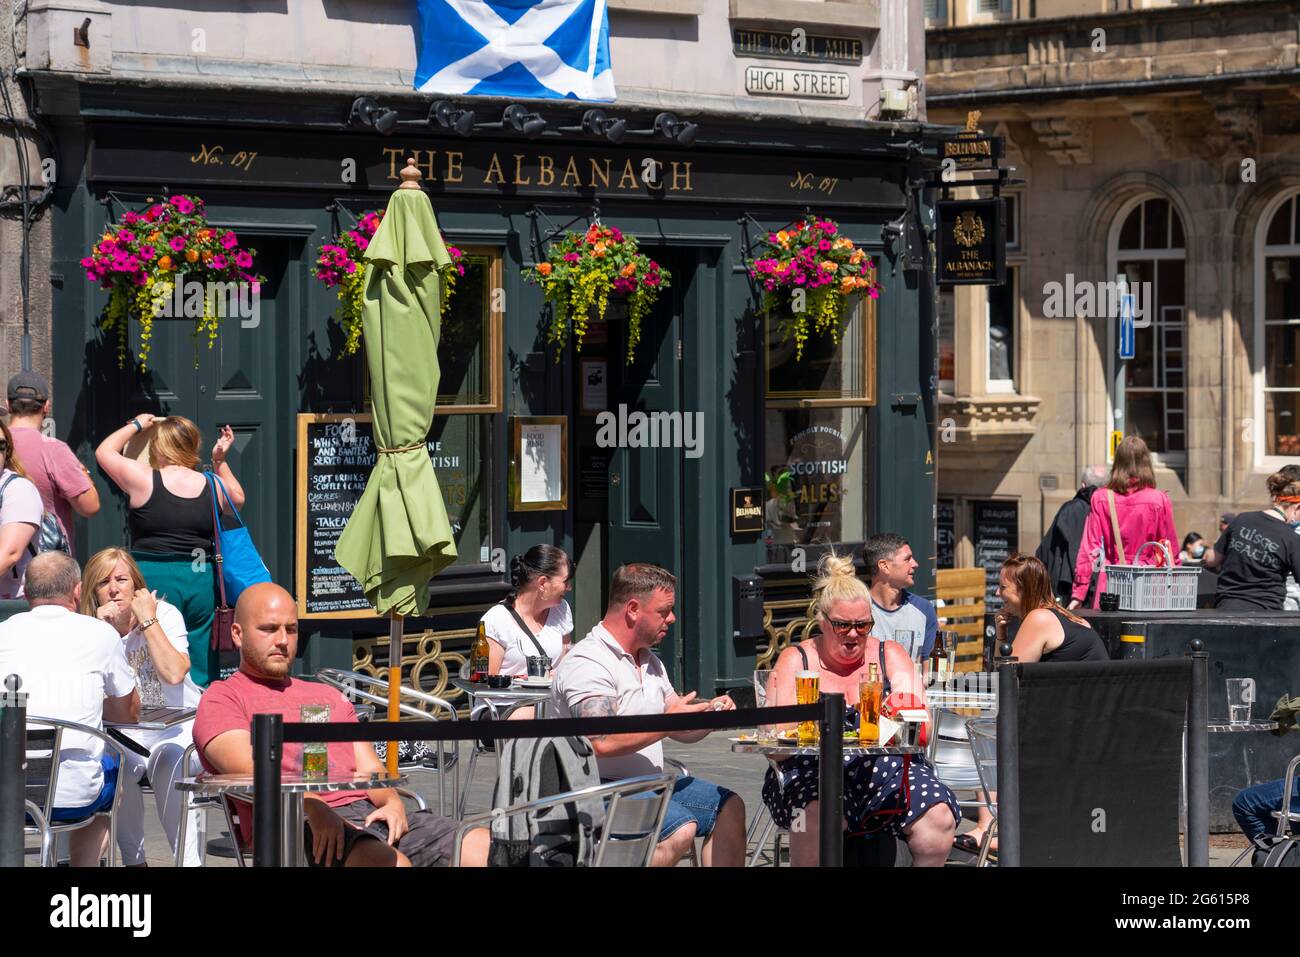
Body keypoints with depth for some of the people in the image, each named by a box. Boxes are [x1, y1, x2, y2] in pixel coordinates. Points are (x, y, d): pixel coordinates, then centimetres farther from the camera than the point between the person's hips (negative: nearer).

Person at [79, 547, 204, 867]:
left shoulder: (165, 614, -6)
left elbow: (174, 673, -25)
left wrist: (147, 619, -19)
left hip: (177, 730, -2)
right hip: (123, 735, 2)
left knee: (170, 761, -35)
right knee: (117, 763, -32)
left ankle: (190, 861, -29)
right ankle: (133, 859, -15)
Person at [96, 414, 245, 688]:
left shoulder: (144, 480, -7)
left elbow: (104, 451, 9)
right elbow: (237, 499, 26)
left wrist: (135, 426, 22)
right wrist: (220, 461, 24)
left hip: (154, 579, -3)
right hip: (202, 579, 3)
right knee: (202, 673, 8)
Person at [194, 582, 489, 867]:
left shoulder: (328, 696, 34)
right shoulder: (222, 700, 12)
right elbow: (249, 772, -7)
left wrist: (392, 803, 0)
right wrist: (313, 807, -25)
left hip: (372, 813, 6)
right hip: (301, 823, -6)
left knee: (485, 848, -19)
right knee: (388, 861, -40)